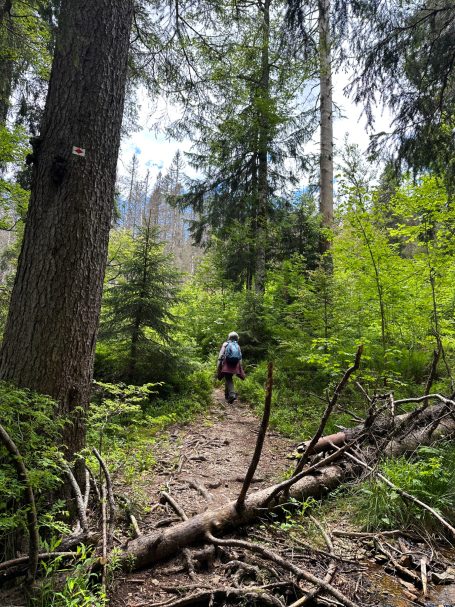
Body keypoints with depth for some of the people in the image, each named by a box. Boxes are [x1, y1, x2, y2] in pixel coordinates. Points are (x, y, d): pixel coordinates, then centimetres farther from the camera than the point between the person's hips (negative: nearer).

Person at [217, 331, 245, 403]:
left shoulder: (225, 344, 4)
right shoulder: (238, 346, 11)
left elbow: (221, 355, -5)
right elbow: (240, 358, 8)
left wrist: (219, 365, -4)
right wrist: (240, 368, 13)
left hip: (227, 364, -3)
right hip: (235, 365, 3)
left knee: (228, 379, -3)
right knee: (229, 378, 18)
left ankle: (232, 394, -22)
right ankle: (227, 394, 27)